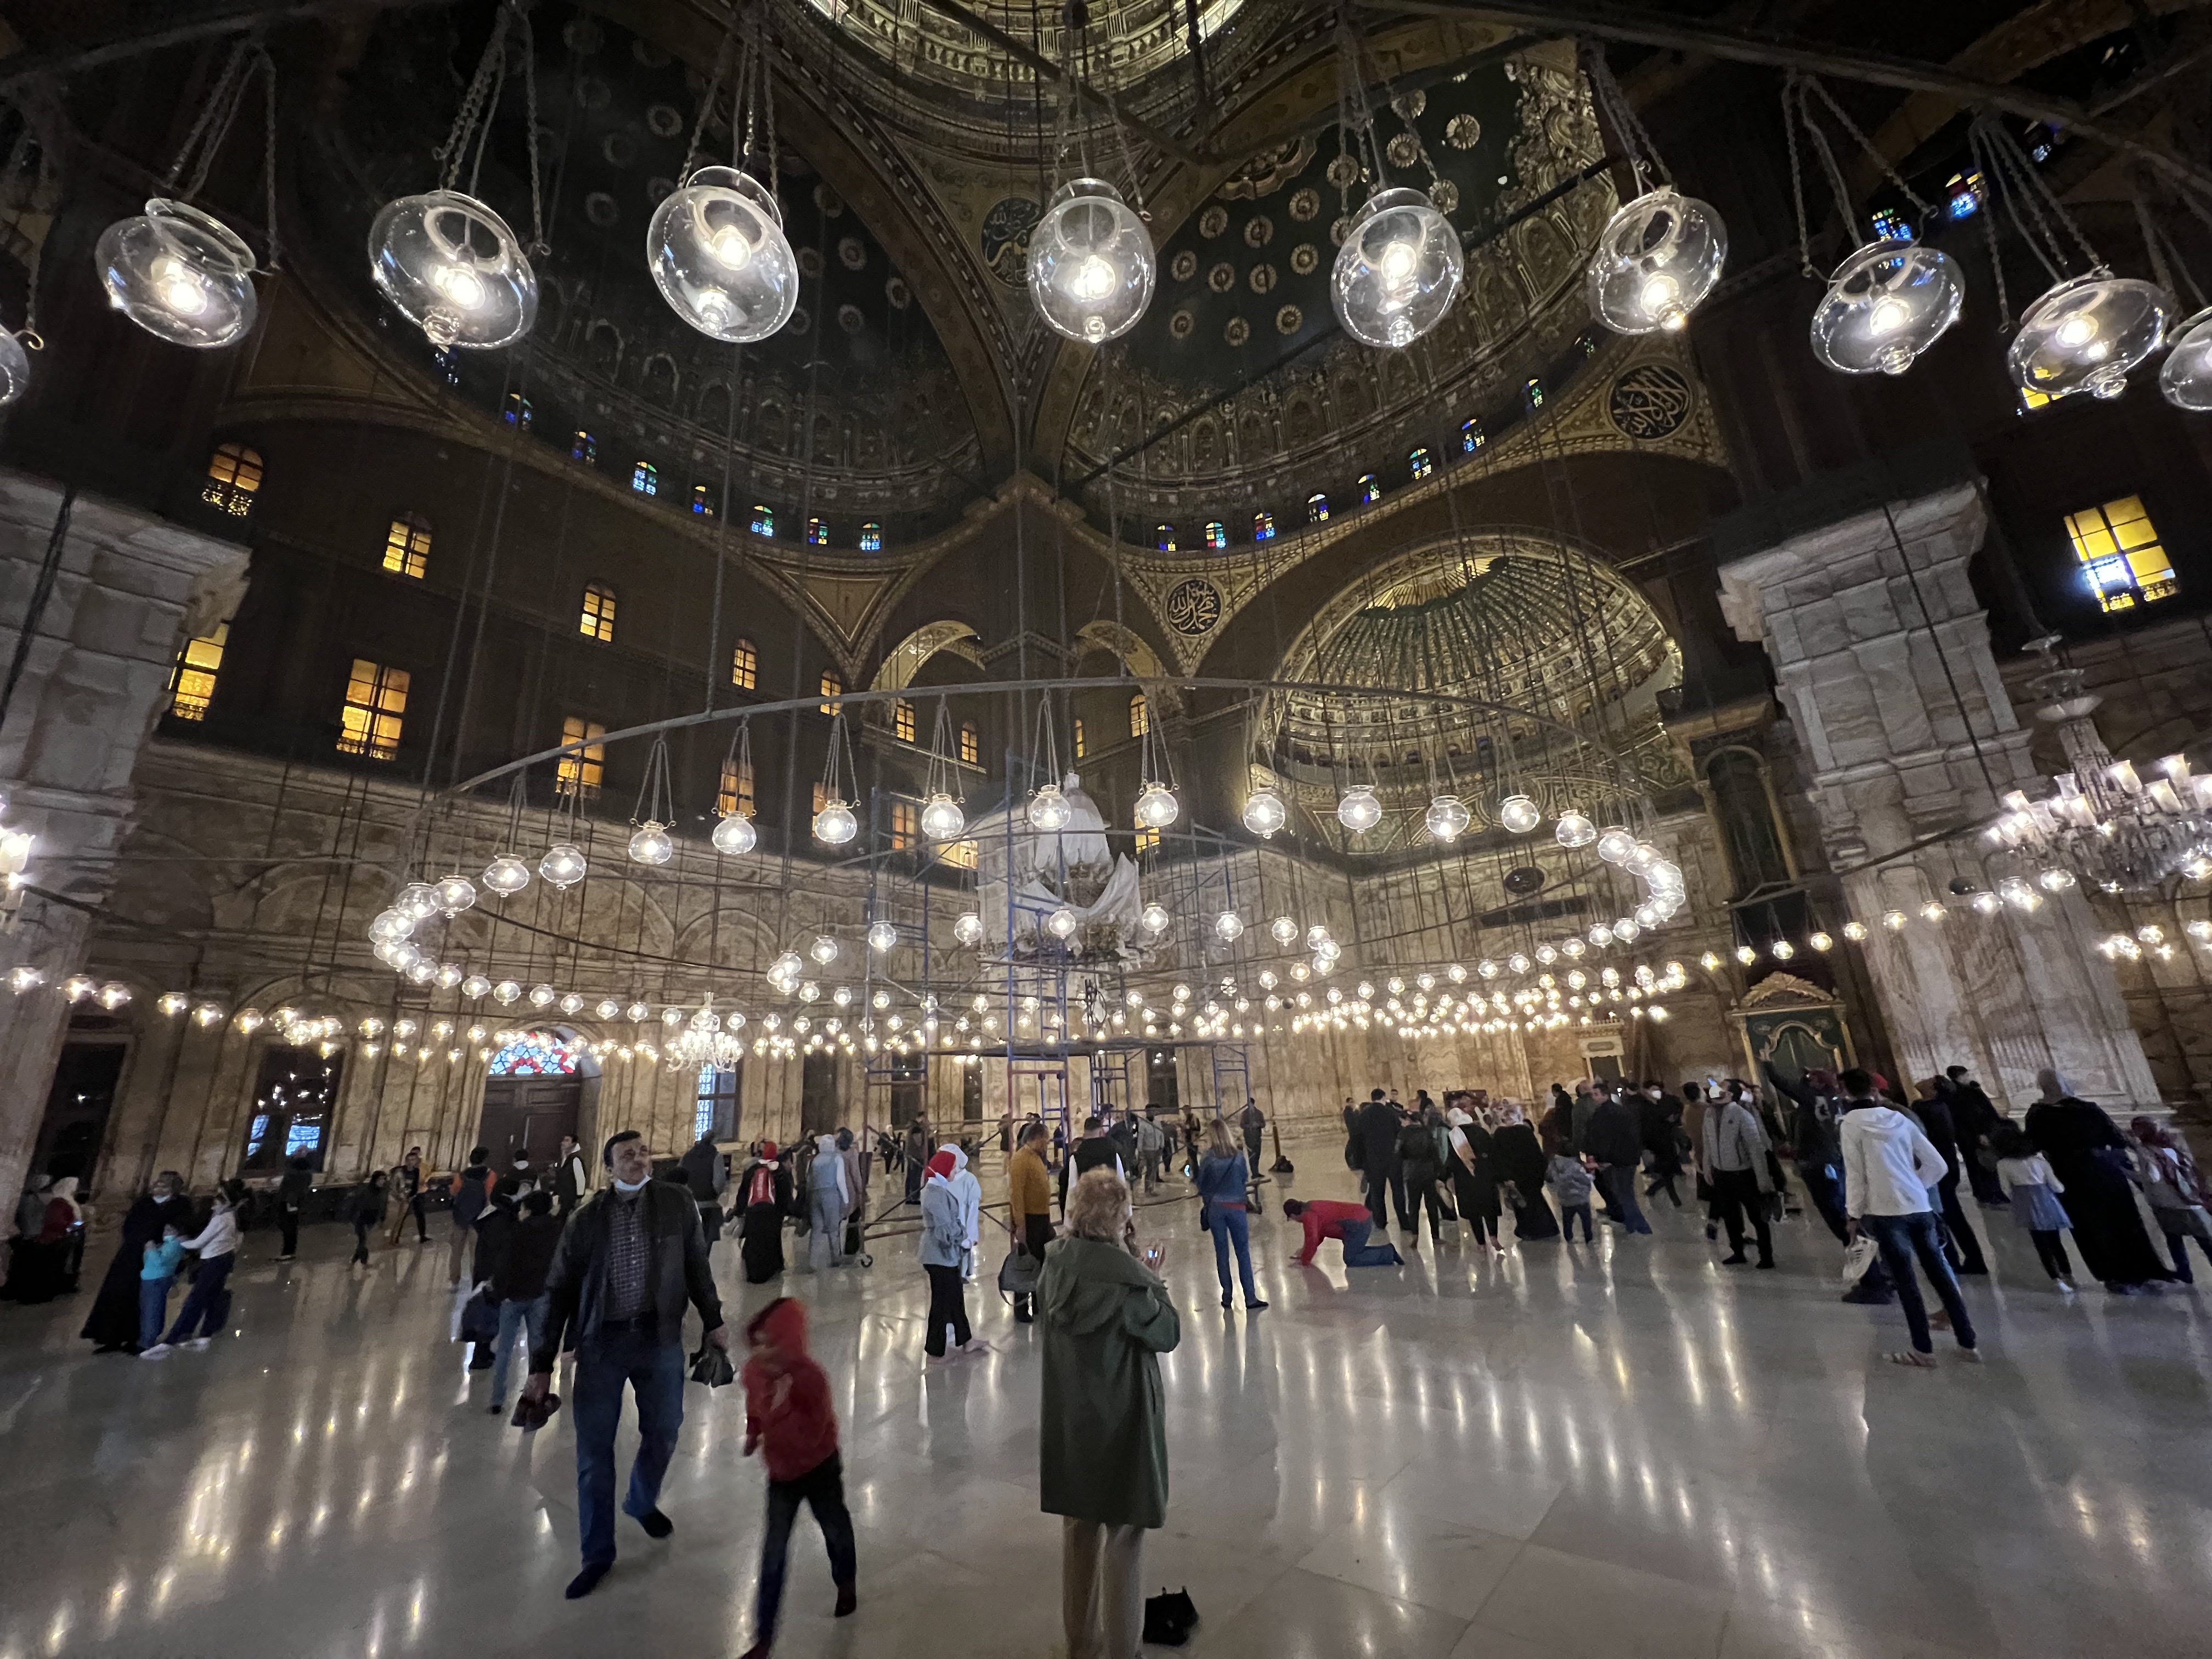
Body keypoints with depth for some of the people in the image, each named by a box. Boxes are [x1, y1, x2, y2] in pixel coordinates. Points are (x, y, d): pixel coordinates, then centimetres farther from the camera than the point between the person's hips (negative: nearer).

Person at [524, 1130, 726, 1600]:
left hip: (660, 1338, 1)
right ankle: (598, 1554, 30)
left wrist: (713, 1321, 7)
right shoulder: (587, 1217, -6)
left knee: (662, 1433, 15)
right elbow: (559, 1291, 0)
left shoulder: (677, 1205, -6)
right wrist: (542, 1363, -1)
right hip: (601, 1341, -1)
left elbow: (697, 1266, 3)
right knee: (594, 1450, 8)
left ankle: (642, 1503, 47)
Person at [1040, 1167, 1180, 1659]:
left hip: (1068, 1419, 7)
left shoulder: (1056, 1265, -8)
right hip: (1121, 1421, -6)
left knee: (1078, 1530, 23)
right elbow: (1169, 1333, -15)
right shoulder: (1124, 1274, -27)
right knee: (1123, 1539, 13)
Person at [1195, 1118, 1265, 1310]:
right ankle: (1250, 1298, 4)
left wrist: (1202, 1207, 14)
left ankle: (1227, 1295, 17)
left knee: (1222, 1252, 11)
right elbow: (1245, 1179, 5)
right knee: (1243, 1253, 5)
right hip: (1236, 1208, 0)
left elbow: (1202, 1186, -1)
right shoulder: (1238, 1157, -7)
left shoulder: (1208, 1159, -9)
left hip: (1215, 1208, 0)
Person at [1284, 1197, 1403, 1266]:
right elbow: (1318, 1234, 27)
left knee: (1350, 1260, -2)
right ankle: (1387, 1251, 15)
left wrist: (1305, 1261, -3)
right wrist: (1305, 1252, 29)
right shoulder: (1310, 1206, 18)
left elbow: (1313, 1240, -17)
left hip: (1359, 1223, -10)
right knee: (1353, 1252, 21)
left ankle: (1387, 1255, -2)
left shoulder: (1308, 1216, -12)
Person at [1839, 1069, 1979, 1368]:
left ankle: (1924, 1350, 9)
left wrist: (1854, 1214, 1)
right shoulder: (1899, 1117, 8)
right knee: (1940, 1274, 14)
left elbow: (1855, 1173, -9)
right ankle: (1967, 1342, 22)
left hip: (1885, 1212, -6)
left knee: (1906, 1282, 2)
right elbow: (1937, 1164, 10)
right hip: (1921, 1208, 6)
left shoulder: (1852, 1122, -7)